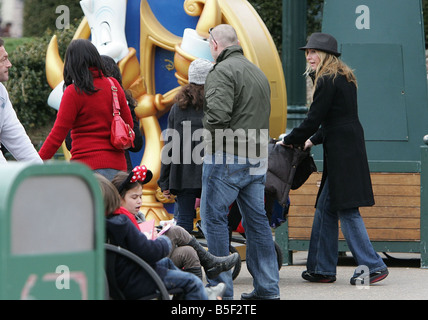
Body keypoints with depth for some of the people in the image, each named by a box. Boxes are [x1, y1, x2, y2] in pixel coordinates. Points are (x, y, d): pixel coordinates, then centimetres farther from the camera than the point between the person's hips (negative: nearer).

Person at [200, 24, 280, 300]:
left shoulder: (222, 71, -11)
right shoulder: (259, 72, 17)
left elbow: (218, 114, -23)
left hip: (226, 156, -8)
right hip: (257, 157, 8)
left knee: (214, 217, -1)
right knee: (257, 219, 11)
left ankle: (222, 287, -3)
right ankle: (267, 287, 12)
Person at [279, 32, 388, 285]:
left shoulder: (327, 81, -12)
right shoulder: (344, 79, 18)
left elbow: (314, 120, -12)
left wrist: (289, 141, 1)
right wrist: (313, 140, 24)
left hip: (342, 152, -10)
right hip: (349, 148, 10)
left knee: (346, 209, -8)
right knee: (326, 209, 12)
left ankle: (373, 265, -9)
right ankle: (322, 269, 14)